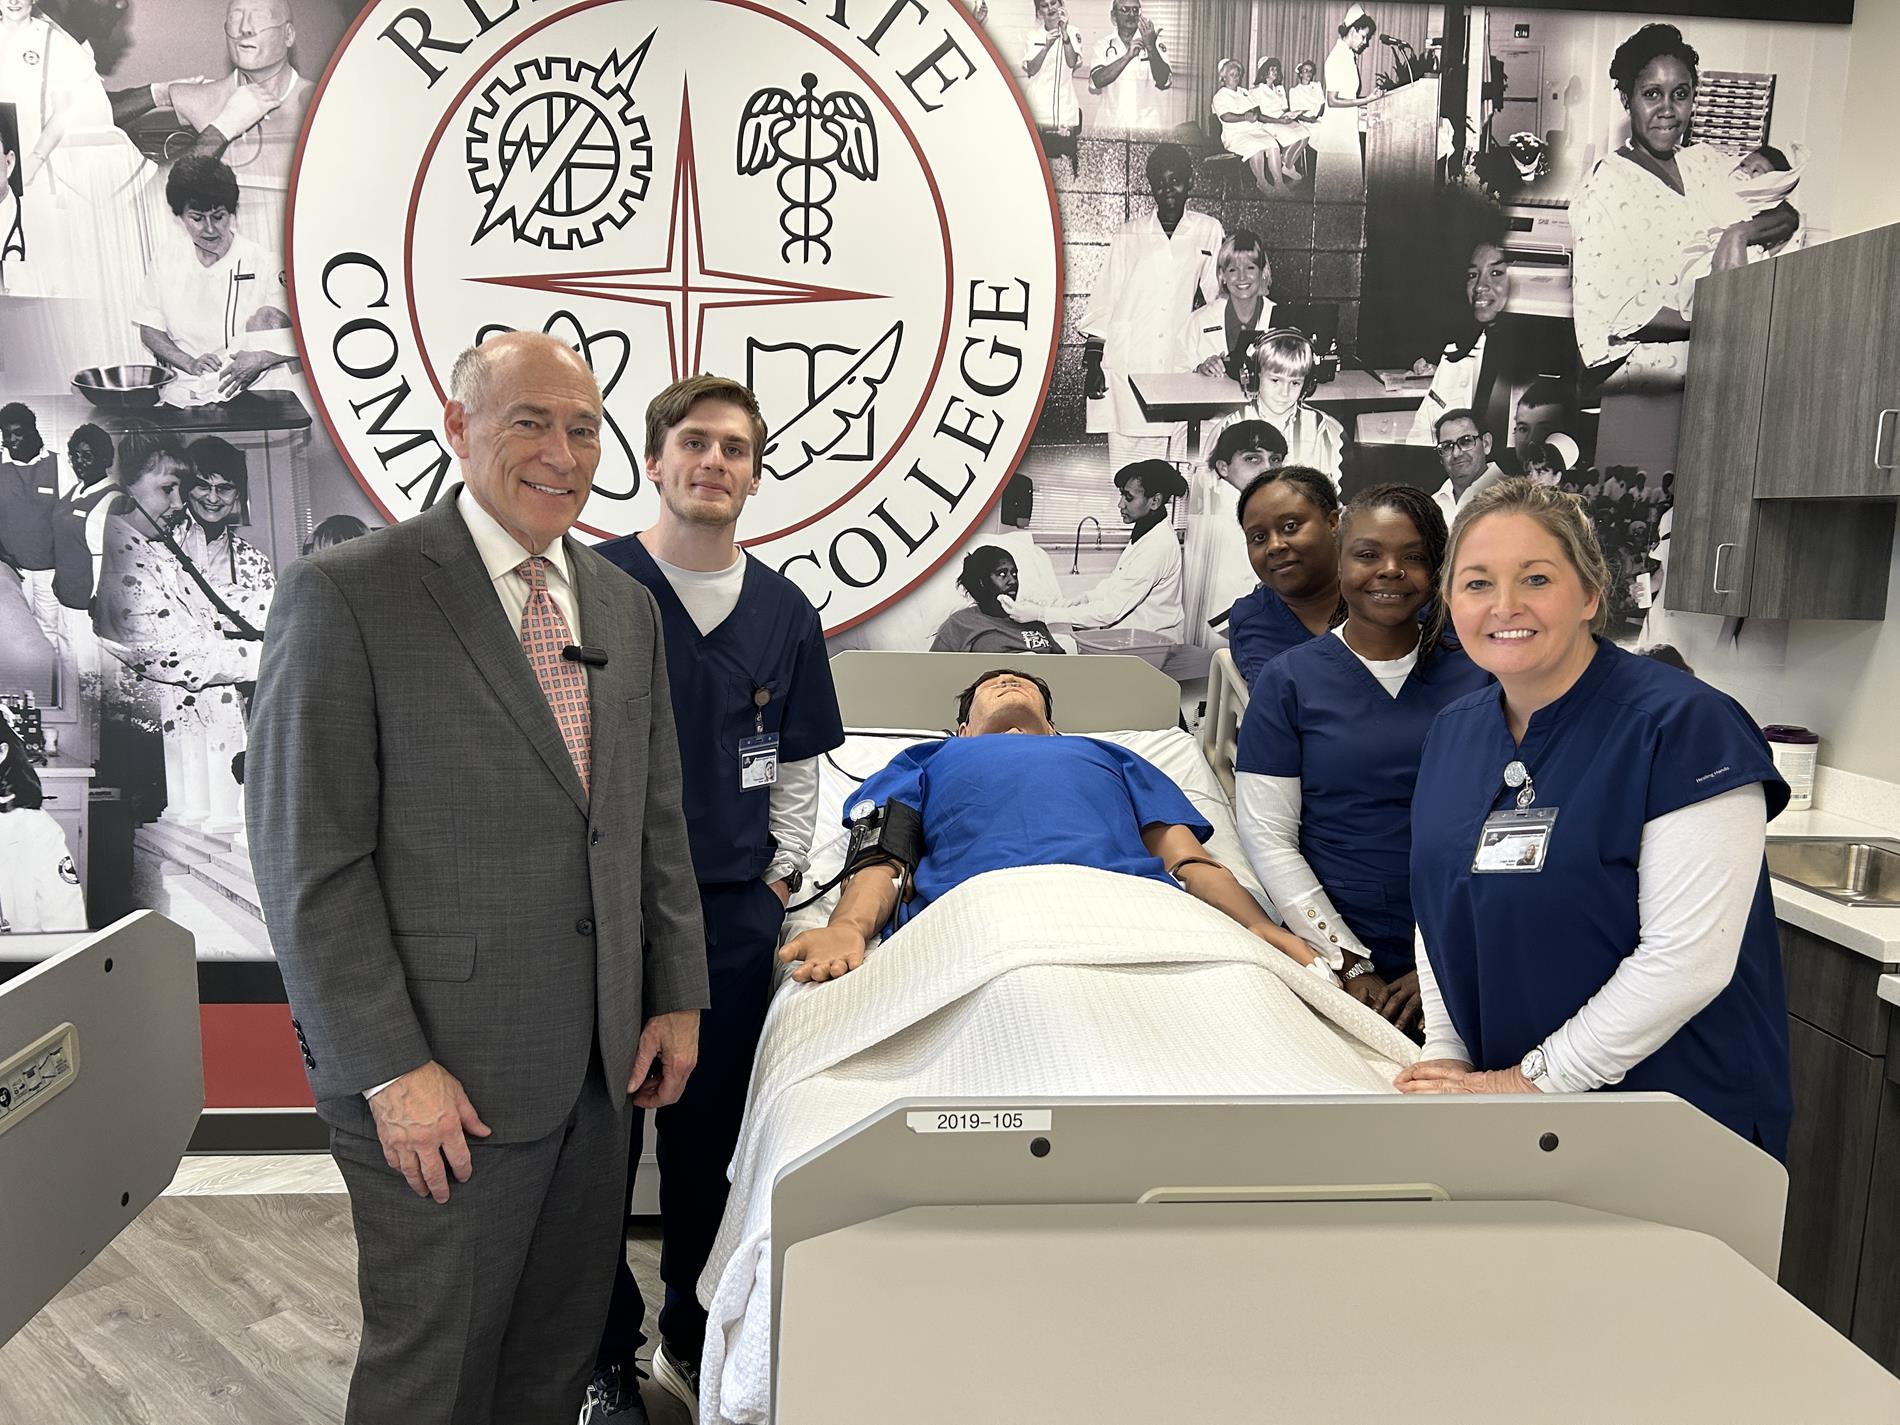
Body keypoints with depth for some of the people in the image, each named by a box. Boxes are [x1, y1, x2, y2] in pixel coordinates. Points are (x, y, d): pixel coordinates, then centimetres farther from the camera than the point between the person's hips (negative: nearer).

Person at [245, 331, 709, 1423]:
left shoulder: (625, 605, 9)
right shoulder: (346, 594, -10)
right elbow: (310, 862, -13)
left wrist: (677, 995, 9)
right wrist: (390, 1068, -15)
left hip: (600, 1060, 6)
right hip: (441, 1073, -5)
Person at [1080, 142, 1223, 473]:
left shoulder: (1209, 232, 9)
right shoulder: (1128, 235, 9)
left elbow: (1218, 297, 12)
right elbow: (1104, 301, 9)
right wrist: (1093, 360, 3)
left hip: (1177, 370, 0)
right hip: (1126, 368, 0)